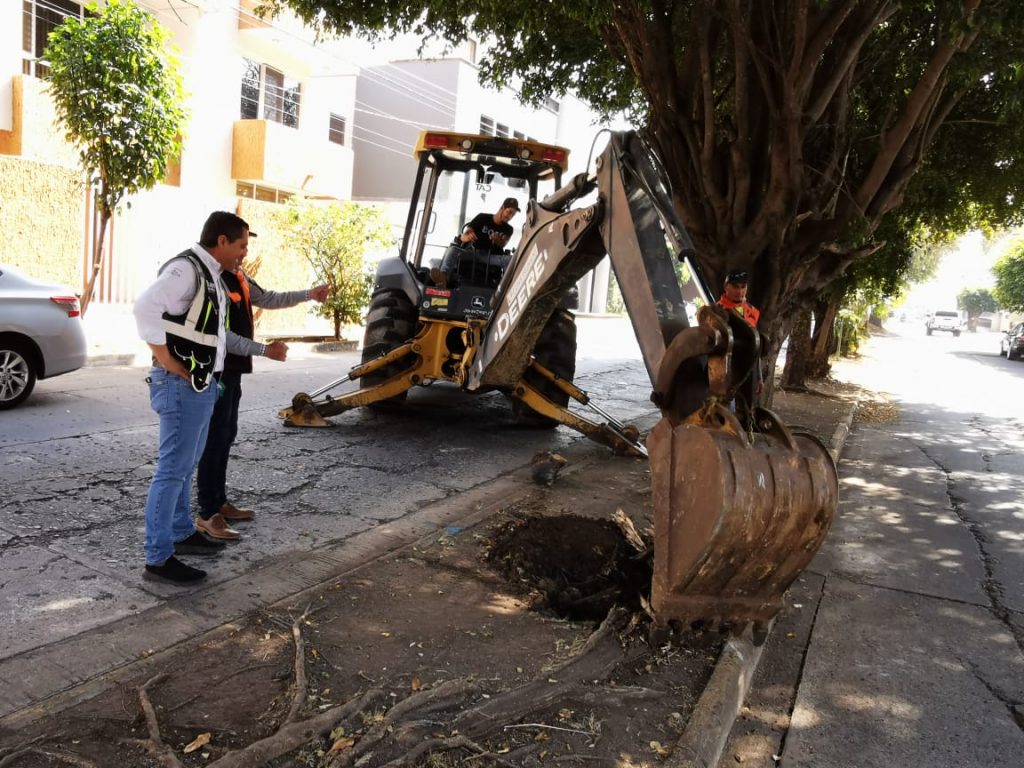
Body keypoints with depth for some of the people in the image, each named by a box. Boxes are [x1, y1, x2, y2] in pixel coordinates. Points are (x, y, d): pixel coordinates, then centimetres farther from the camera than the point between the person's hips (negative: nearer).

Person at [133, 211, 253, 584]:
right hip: (182, 385, -10)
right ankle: (158, 558, 2)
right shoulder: (186, 268, -16)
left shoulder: (210, 273, 14)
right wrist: (170, 364, -25)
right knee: (172, 469, -5)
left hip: (202, 384, 10)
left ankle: (182, 533, 35)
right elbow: (146, 308, -29)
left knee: (186, 465, 20)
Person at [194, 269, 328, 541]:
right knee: (215, 439, -7)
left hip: (233, 369, 10)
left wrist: (307, 294, 13)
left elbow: (268, 299, 21)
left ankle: (219, 502, 25)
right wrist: (265, 350, -24)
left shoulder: (239, 278, 11)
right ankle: (208, 514, -1)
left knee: (226, 436, 15)